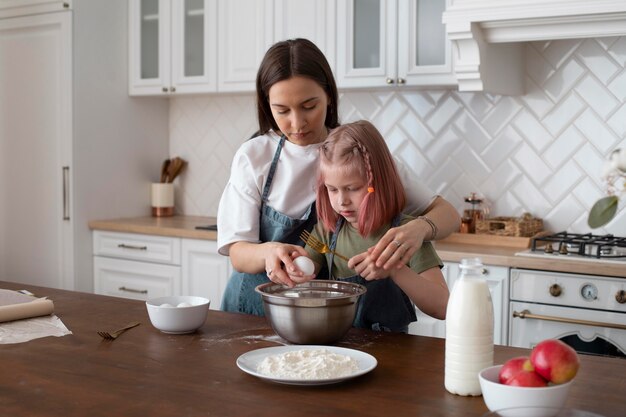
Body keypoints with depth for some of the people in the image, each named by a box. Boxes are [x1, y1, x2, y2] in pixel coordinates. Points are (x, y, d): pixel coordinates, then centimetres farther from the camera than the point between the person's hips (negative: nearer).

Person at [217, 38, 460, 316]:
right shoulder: (252, 156, -3)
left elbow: (447, 214, -5)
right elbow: (238, 254, -6)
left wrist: (418, 229, -29)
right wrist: (267, 252, -30)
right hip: (257, 308, 2)